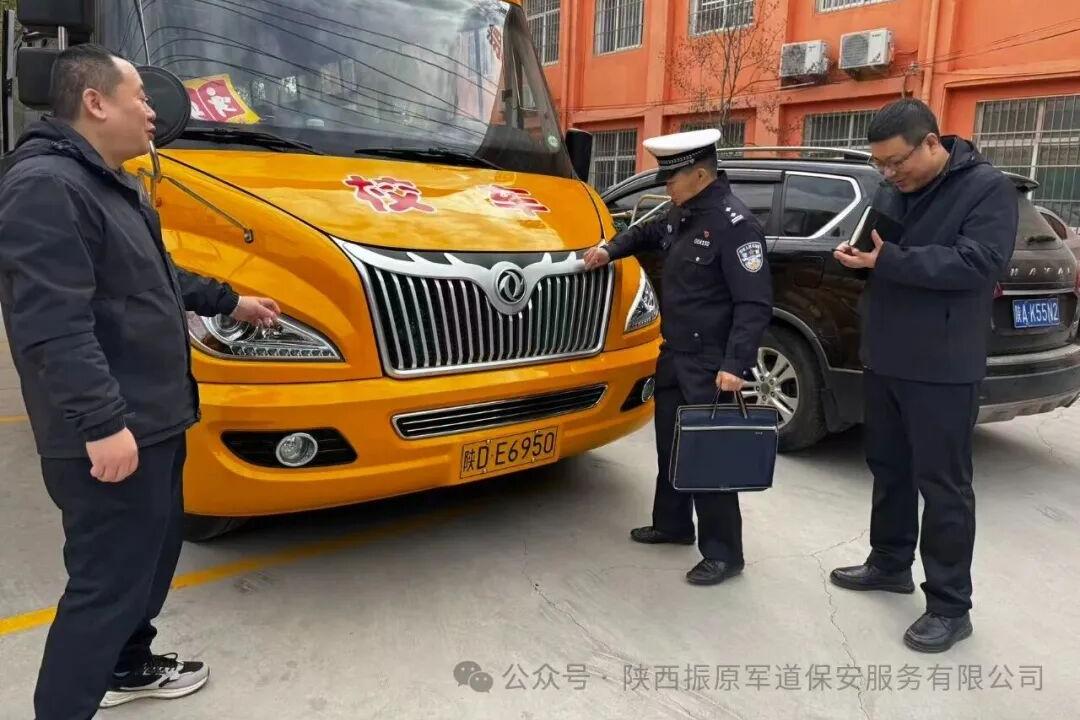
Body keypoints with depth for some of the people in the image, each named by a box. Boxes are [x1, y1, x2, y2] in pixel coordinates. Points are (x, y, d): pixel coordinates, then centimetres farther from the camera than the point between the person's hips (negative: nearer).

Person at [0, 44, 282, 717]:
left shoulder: (110, 184, 16)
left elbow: (156, 277, 28)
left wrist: (229, 301, 32)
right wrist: (101, 422, -29)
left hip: (152, 418, 11)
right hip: (109, 435, -11)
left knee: (155, 553, 23)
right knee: (109, 582, -2)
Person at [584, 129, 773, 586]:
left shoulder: (734, 224, -18)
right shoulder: (682, 214, 9)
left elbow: (755, 304, -21)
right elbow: (649, 233, 33)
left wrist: (735, 364, -28)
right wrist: (612, 249, 18)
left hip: (710, 364, -9)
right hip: (674, 355, 9)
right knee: (670, 445, 19)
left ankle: (723, 553, 9)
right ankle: (672, 524, 37)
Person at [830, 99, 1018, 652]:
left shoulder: (988, 189, -10)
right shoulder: (890, 191, 11)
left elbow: (977, 264, -22)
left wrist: (890, 260, -26)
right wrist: (857, 255, -6)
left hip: (942, 369, -7)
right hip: (883, 360, 7)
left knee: (942, 484, 0)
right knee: (887, 468, 17)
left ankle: (950, 607, 12)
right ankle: (890, 563, 35)